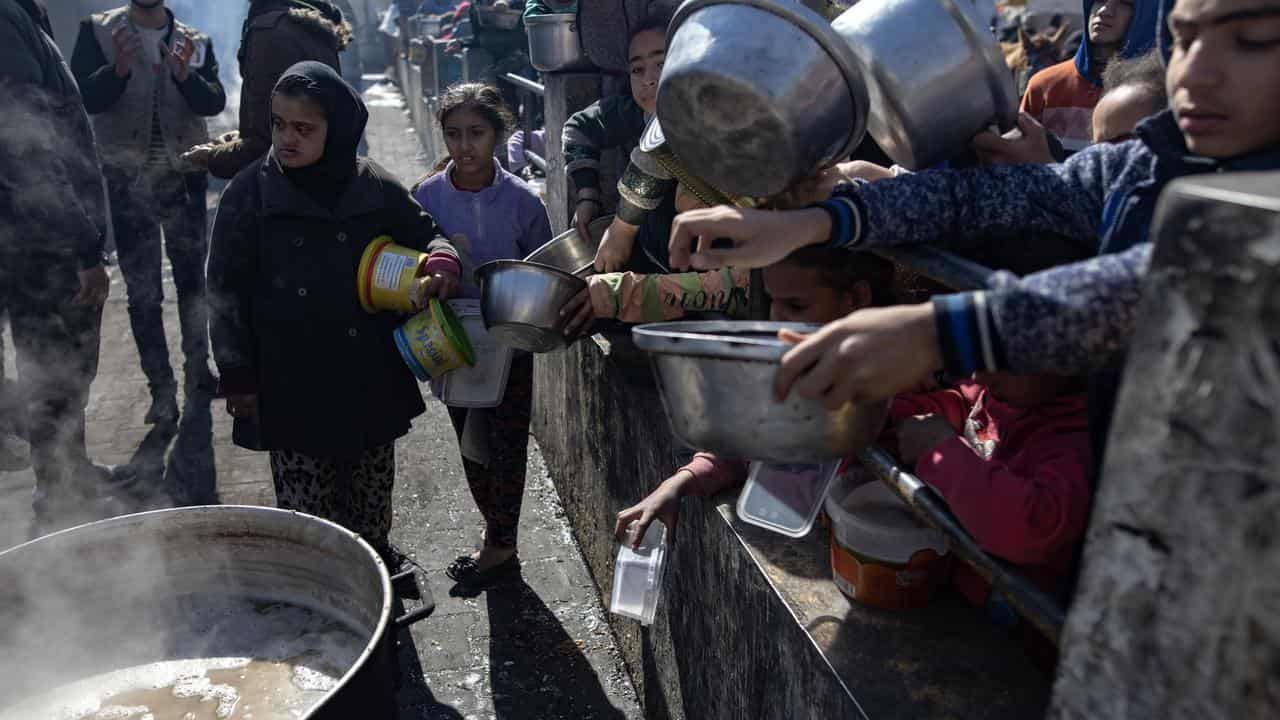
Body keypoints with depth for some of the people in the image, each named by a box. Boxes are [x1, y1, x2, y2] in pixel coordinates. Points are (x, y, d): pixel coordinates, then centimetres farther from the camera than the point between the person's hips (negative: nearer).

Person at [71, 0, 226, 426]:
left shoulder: (195, 42, 5)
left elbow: (214, 102, -9)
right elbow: (85, 97, -9)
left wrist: (185, 74, -27)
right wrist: (118, 69, -27)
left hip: (185, 175, 2)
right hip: (127, 180, -1)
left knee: (192, 277, 10)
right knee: (142, 291, 0)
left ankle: (197, 369, 23)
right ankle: (161, 388, 7)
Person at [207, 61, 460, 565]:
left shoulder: (375, 190, 0)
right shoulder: (249, 194, -4)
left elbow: (424, 235, 15)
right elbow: (226, 292, 0)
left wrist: (441, 261, -11)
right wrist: (238, 378, -2)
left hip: (372, 385, 2)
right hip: (292, 392, -2)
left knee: (371, 513, 16)